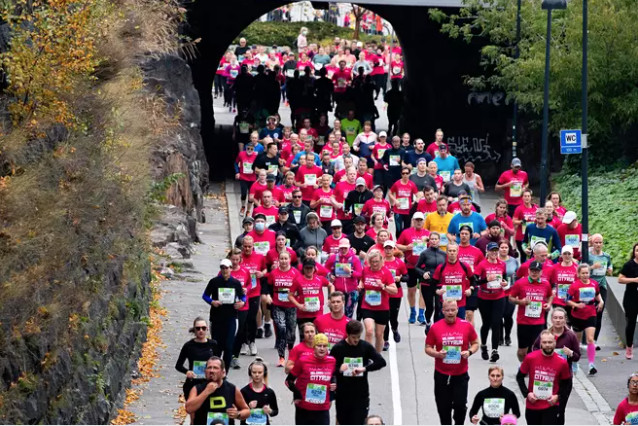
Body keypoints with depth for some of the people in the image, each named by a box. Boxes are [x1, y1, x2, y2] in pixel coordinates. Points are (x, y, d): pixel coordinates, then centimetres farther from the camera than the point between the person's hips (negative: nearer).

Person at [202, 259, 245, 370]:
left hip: (230, 318, 1)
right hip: (216, 318, 0)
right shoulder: (214, 282, 1)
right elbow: (205, 295, 5)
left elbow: (243, 296, 13)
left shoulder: (236, 283, 5)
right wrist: (212, 302, -14)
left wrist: (242, 302, -9)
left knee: (229, 346, -5)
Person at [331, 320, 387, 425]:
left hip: (361, 396, -1)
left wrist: (364, 368, -25)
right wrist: (338, 369, -25)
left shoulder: (366, 347, -2)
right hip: (342, 396, 1)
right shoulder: (338, 348, -4)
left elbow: (381, 362, -12)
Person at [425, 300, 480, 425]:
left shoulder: (466, 326, -3)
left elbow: (475, 343, 9)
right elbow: (428, 348, 2)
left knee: (460, 404, 0)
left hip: (461, 374, 0)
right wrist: (437, 354, -18)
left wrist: (469, 352, -12)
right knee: (443, 406, 9)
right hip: (441, 374, 0)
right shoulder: (435, 327, -4)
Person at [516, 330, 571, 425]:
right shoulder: (530, 358, -8)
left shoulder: (562, 362, -9)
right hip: (532, 404, 2)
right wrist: (526, 393, -8)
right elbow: (520, 377, 3)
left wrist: (558, 396, -10)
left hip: (551, 406, -2)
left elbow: (565, 383, 5)